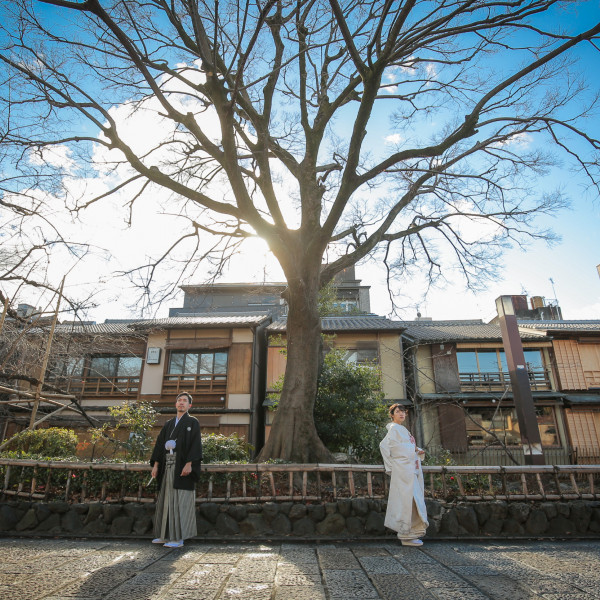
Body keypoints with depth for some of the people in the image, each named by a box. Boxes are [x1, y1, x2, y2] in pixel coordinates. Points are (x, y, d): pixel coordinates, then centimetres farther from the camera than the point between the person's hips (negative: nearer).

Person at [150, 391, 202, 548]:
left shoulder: (193, 422, 1)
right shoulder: (168, 424, 18)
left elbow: (195, 444, -8)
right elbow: (160, 443, 15)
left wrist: (189, 464, -18)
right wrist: (155, 464, 6)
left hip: (182, 466, -6)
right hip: (167, 466, 6)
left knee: (179, 501, -5)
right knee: (165, 499, 10)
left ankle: (178, 538, 2)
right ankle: (165, 535, 21)